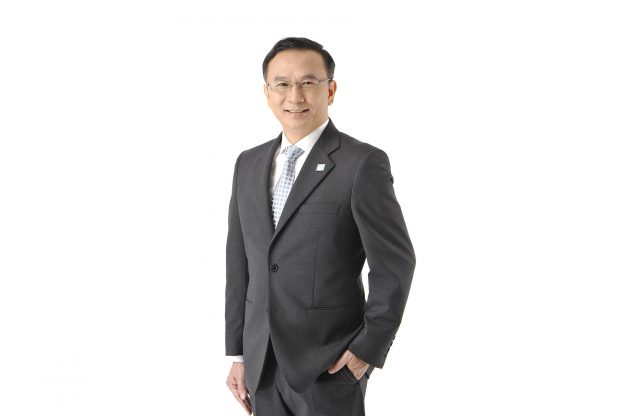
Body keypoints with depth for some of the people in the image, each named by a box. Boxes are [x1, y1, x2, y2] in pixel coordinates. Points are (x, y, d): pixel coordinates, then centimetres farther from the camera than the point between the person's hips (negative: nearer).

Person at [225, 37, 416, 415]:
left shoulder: (364, 163, -10)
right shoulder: (248, 164, 8)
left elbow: (396, 264, -9)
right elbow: (239, 265, 10)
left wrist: (369, 349, -11)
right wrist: (239, 353, 9)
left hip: (330, 364, -5)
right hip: (263, 364, 5)